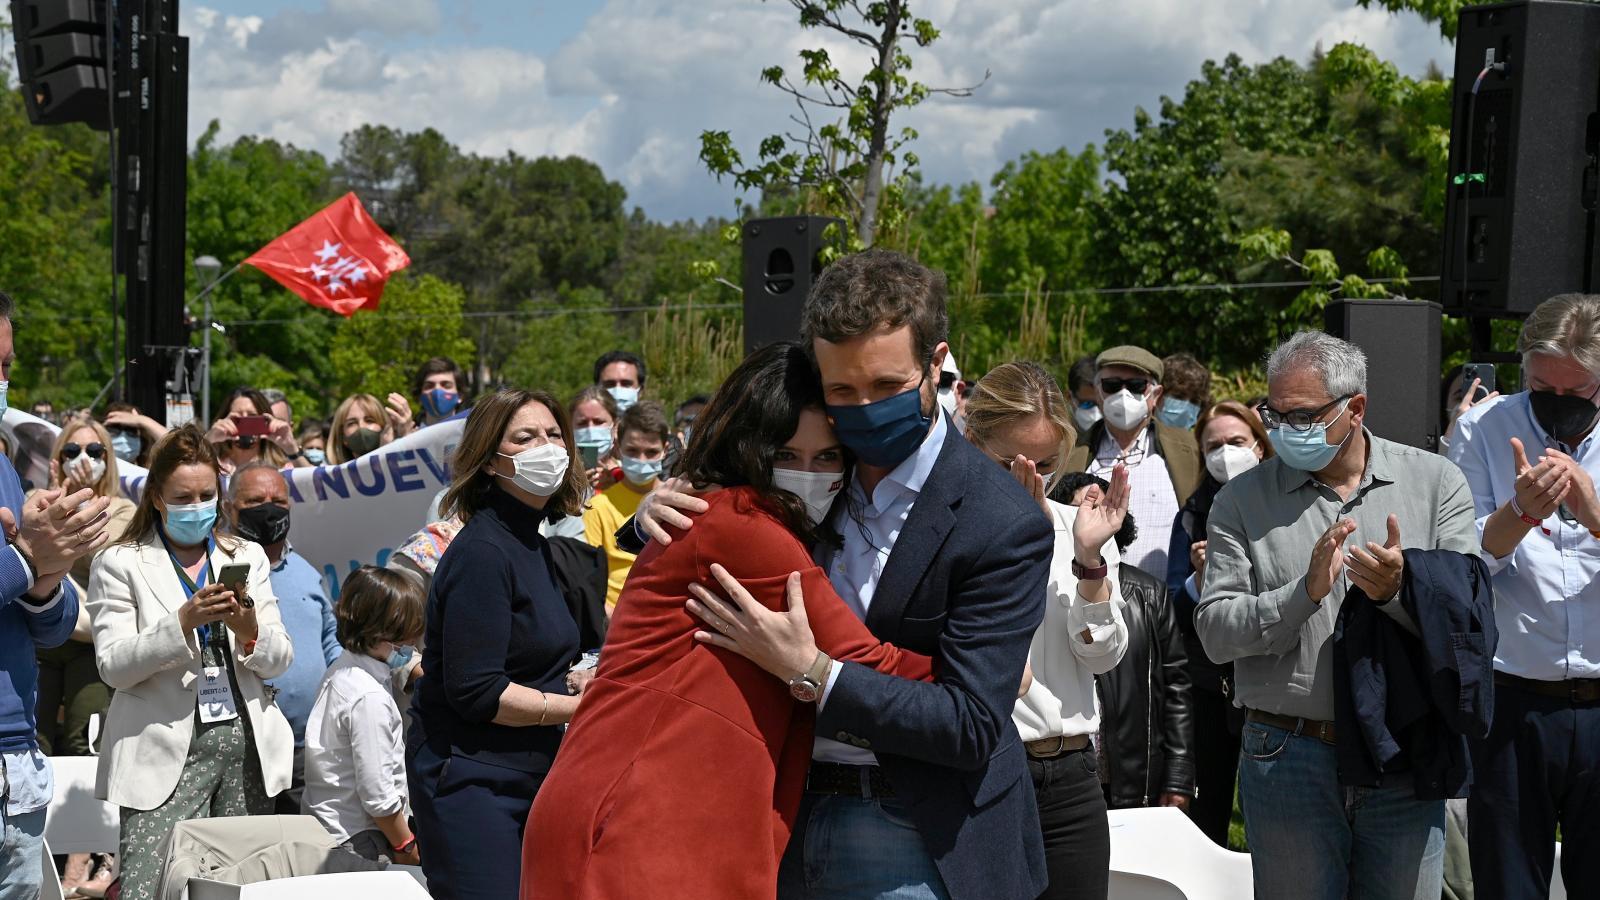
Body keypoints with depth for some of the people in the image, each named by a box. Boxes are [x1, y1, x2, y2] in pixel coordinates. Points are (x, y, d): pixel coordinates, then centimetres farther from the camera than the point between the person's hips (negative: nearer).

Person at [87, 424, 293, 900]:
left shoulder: (248, 557, 15)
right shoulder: (120, 564, 4)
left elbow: (279, 661, 11)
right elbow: (113, 667, -6)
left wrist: (250, 629, -10)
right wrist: (183, 622, -18)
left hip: (246, 748, 4)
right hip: (166, 754, -3)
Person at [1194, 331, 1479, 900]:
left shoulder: (1436, 483, 3)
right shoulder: (1242, 501, 2)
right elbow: (1215, 633, -6)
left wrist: (1399, 590, -24)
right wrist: (1306, 592, -20)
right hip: (1287, 760, 0)